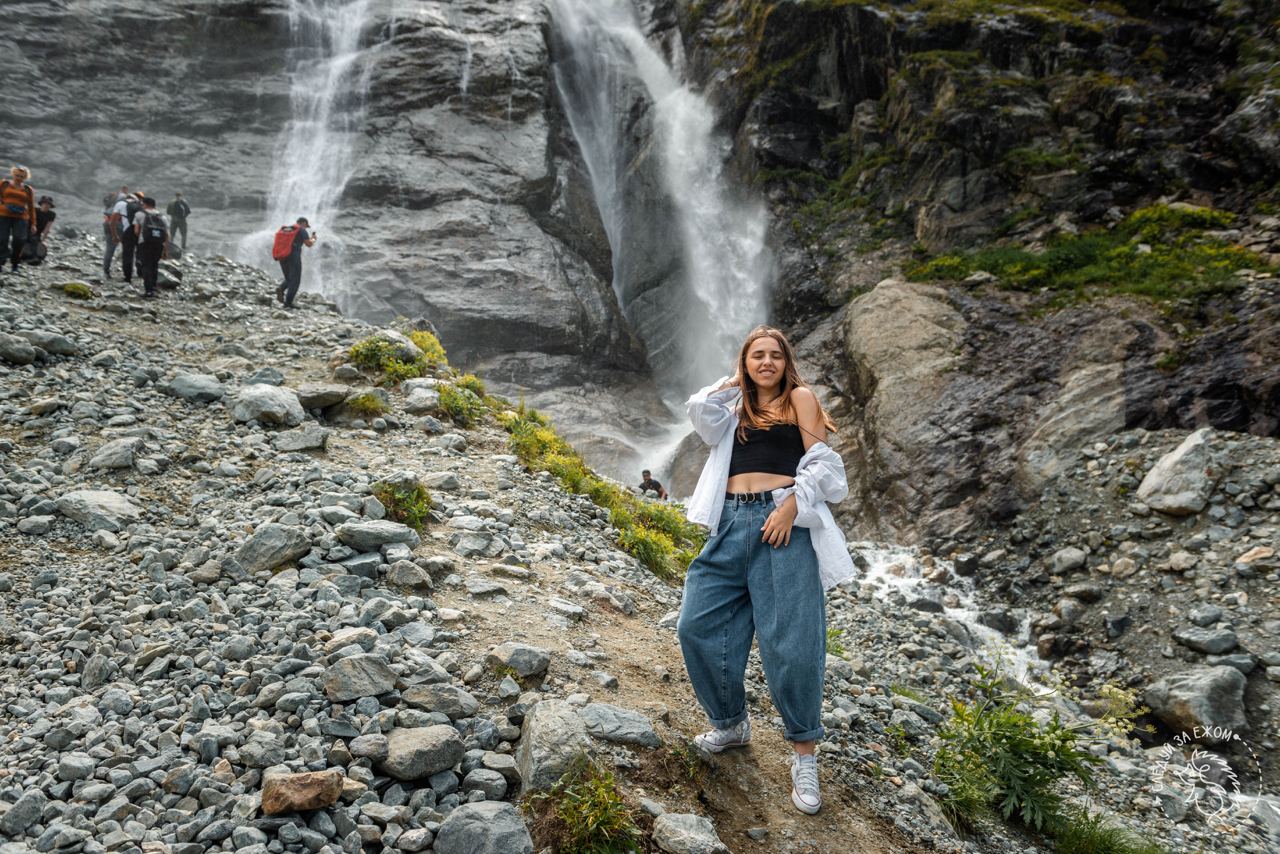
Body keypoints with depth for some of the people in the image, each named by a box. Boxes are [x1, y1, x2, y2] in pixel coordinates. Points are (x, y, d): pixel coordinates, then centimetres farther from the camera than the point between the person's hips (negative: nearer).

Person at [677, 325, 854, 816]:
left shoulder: (799, 398, 10)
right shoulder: (737, 410, 24)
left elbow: (822, 463, 0)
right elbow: (701, 413, 3)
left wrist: (792, 504, -14)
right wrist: (733, 383, 15)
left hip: (782, 522, -5)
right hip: (731, 524, 5)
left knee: (790, 643, -9)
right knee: (698, 627, 0)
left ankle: (804, 755, 4)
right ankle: (731, 724, 19)